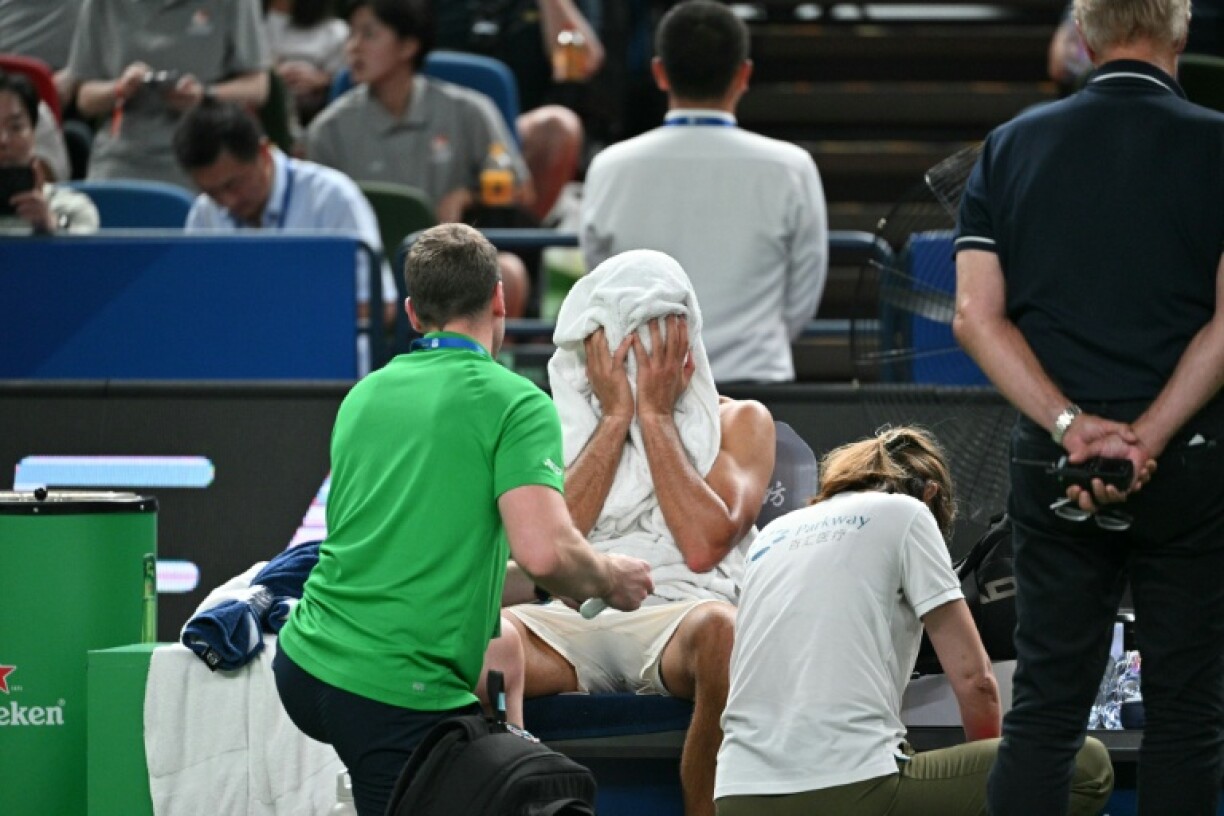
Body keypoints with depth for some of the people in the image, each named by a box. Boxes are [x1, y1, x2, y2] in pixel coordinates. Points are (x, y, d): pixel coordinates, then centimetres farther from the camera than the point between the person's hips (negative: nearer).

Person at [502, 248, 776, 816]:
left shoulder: (738, 422, 14)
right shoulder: (567, 422, 22)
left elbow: (704, 545, -5)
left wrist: (656, 415, 0)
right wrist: (616, 417, 3)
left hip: (679, 613, -2)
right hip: (575, 620, 2)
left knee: (722, 629, -40)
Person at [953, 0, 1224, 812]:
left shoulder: (1011, 146, 6)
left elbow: (977, 316, -1)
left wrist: (1074, 426, -9)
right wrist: (1148, 439, -14)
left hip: (1053, 463, 3)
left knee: (1045, 705, 7)